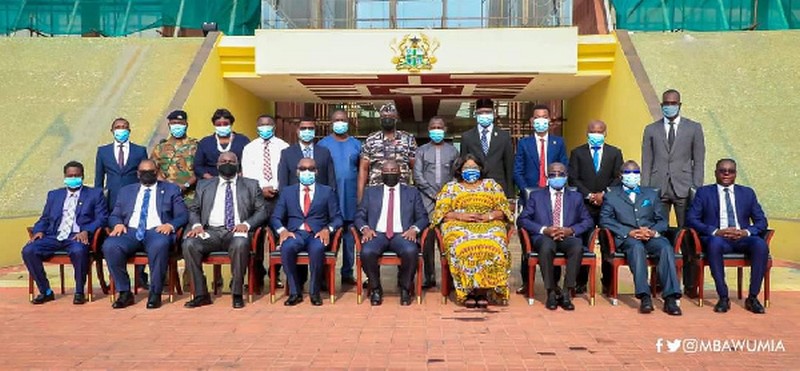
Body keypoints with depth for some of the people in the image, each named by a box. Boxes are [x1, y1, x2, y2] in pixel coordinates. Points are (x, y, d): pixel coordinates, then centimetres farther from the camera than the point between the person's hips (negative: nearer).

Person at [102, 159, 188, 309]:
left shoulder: (171, 189, 16)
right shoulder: (126, 190, 25)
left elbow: (183, 215, 8)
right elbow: (114, 215, 20)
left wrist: (171, 225, -13)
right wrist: (118, 223, -4)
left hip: (156, 231, -3)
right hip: (130, 231, 3)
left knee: (160, 245, -38)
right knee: (109, 246, -29)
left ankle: (155, 293, -24)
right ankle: (124, 292, -15)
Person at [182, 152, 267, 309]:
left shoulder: (251, 185, 16)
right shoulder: (204, 185, 22)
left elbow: (261, 211, 9)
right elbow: (193, 209, 18)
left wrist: (246, 224, -10)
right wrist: (196, 225, -5)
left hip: (237, 231, -2)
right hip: (210, 231, 2)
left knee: (240, 244, -37)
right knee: (189, 244, -28)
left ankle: (237, 294, -22)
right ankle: (201, 294, -18)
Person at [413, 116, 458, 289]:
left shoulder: (453, 151, 14)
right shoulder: (421, 151, 12)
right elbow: (417, 176, 3)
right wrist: (434, 193, -5)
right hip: (427, 200, 0)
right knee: (427, 240, -5)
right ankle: (429, 277, 0)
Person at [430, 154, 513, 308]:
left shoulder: (491, 184, 22)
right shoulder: (450, 187, 20)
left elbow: (504, 209, 12)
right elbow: (441, 212, 8)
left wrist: (489, 216, -8)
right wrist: (460, 216, -9)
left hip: (489, 226, 1)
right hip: (459, 226, 0)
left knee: (493, 247, -34)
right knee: (462, 247, -36)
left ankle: (484, 291, -27)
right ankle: (468, 291, -26)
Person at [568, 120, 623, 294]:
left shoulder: (615, 153, 12)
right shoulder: (577, 153, 8)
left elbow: (618, 178, 5)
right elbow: (573, 179, 1)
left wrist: (604, 194, -9)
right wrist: (589, 195, -10)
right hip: (584, 205, -1)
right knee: (583, 245, 0)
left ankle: (608, 283, 10)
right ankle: (581, 282, 7)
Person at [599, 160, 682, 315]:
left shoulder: (651, 194, 25)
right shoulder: (611, 196, 17)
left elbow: (661, 220, 17)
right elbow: (605, 220, 2)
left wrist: (653, 231, -8)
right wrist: (629, 232, -12)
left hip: (651, 236, 2)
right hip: (626, 238, -2)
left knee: (666, 247, -30)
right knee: (637, 247, -37)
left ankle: (670, 298, -34)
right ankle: (644, 297, -41)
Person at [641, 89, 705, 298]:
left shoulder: (694, 128, 10)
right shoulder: (651, 130, 12)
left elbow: (698, 161, 7)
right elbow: (646, 162, 10)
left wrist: (697, 189, -1)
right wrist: (645, 190, 2)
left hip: (684, 188, -1)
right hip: (658, 189, 1)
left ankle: (690, 284, 6)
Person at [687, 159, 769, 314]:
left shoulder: (747, 193, 19)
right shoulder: (704, 192, 10)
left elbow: (761, 221, 13)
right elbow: (691, 219, 0)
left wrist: (746, 232, -10)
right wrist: (716, 232, -16)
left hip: (742, 239, 2)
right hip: (717, 238, -2)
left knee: (761, 244, -31)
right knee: (715, 243, -38)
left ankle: (752, 297, -21)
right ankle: (723, 298, -30)